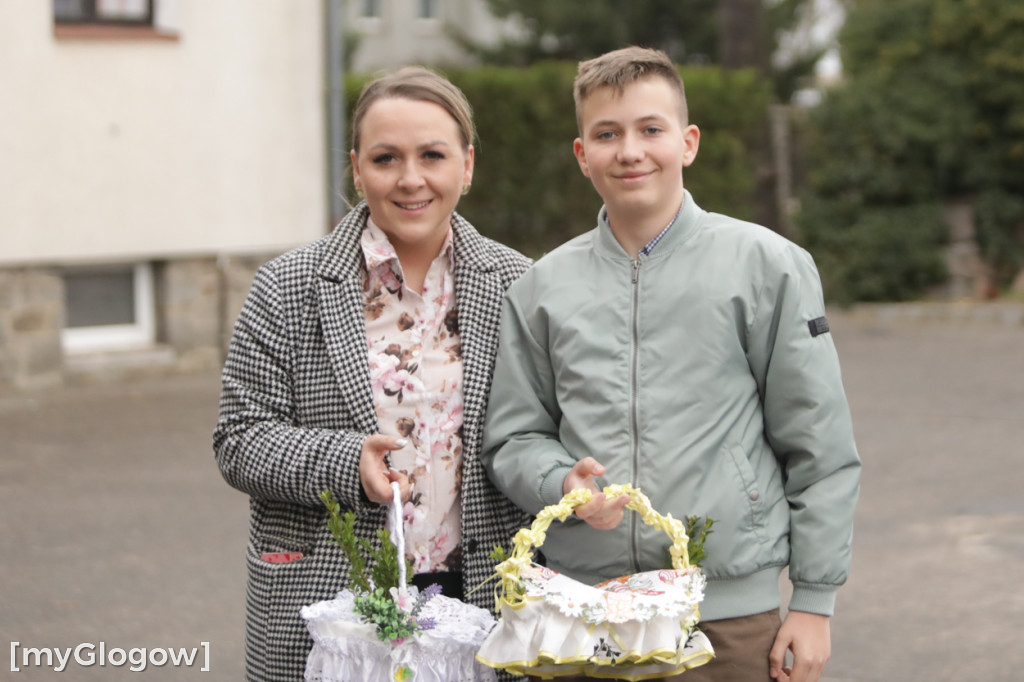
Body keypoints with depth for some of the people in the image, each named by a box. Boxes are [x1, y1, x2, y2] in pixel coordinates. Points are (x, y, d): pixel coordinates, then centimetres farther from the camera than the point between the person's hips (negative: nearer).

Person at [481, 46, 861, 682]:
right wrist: (565, 483, -11)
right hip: (581, 614, 2)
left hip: (732, 616, -2)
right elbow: (514, 437, 11)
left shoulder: (767, 266, -1)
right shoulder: (542, 288, 6)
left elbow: (819, 447, 0)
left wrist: (815, 600, -2)